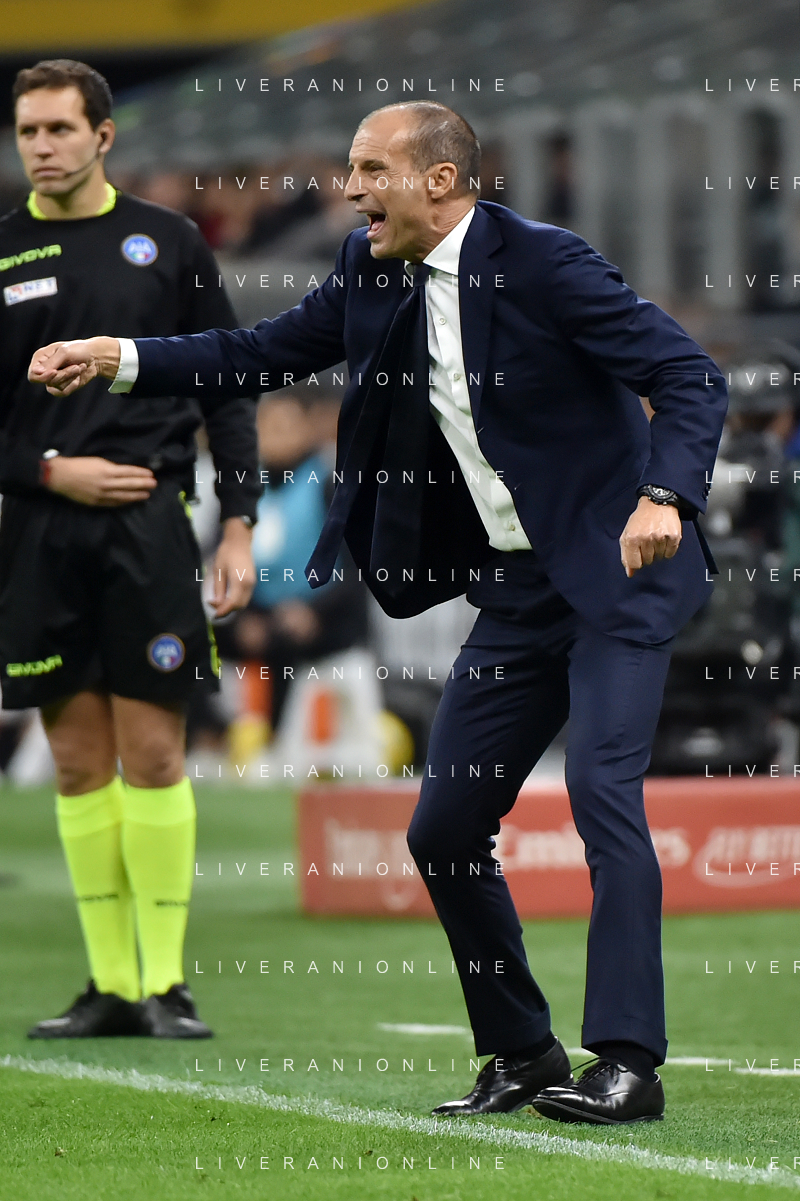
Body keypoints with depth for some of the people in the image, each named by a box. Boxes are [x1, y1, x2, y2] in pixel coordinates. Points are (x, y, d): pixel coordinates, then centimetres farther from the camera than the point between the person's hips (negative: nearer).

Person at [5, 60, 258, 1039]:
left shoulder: (166, 243, 6)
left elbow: (227, 392, 7)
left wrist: (238, 527, 1)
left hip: (148, 526, -1)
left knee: (151, 754, -5)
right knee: (79, 764, 3)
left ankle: (166, 983, 0)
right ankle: (110, 985, 8)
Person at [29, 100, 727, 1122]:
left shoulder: (543, 263, -17)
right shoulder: (374, 275, 5)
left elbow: (689, 376, -19)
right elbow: (266, 352, 14)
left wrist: (665, 496, -34)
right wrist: (116, 360, 4)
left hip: (613, 576, -8)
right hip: (516, 595, 8)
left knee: (601, 786, -21)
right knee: (443, 828, 6)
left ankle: (628, 1064, -20)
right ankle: (523, 1055, 18)